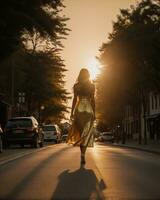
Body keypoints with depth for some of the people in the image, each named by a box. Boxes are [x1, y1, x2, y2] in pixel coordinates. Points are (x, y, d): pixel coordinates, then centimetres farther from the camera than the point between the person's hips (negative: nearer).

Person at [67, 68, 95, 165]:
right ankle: (83, 156, -15)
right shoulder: (92, 85, 3)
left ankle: (82, 155, 10)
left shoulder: (76, 86, 4)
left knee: (80, 132, 10)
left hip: (79, 109, 1)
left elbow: (75, 99, 1)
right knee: (86, 133, -1)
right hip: (88, 109, -1)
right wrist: (94, 113, 6)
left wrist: (72, 112, 5)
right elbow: (93, 100, 1)